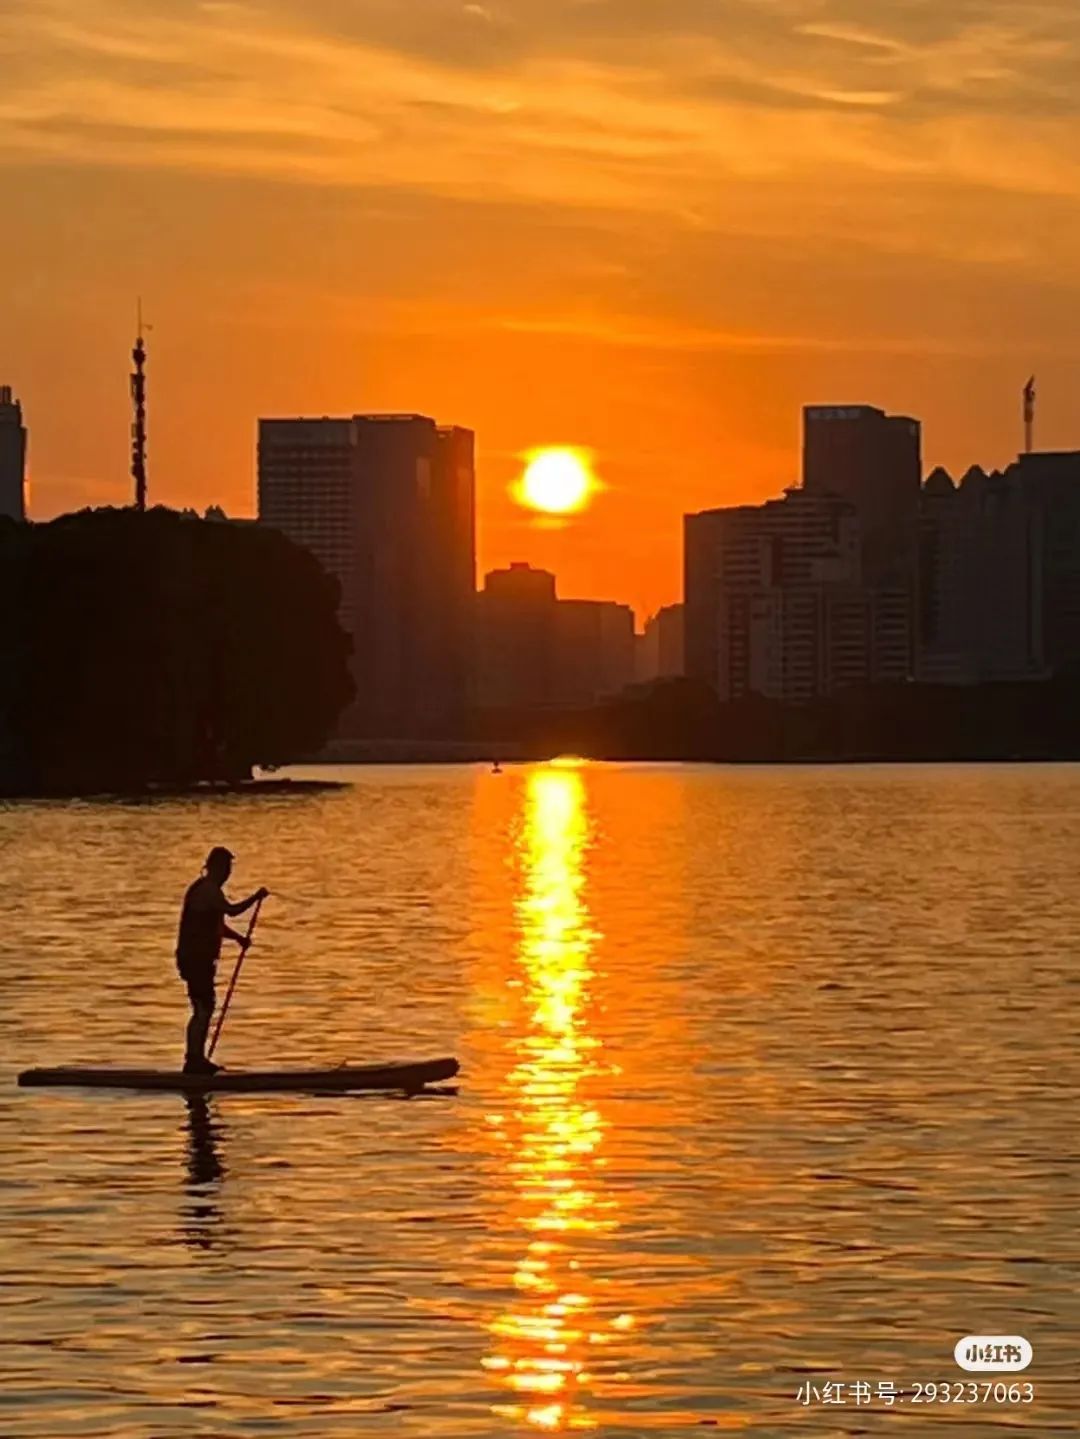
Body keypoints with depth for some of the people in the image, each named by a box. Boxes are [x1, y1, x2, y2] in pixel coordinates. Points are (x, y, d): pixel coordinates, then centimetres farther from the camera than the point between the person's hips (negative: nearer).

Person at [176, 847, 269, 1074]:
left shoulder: (208, 889, 19)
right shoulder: (208, 890, -15)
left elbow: (215, 925, 29)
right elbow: (231, 910, -28)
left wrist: (237, 937, 19)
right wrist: (256, 897, -19)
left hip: (198, 958, 11)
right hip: (196, 958, -11)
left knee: (204, 1008, 15)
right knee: (203, 1008, -10)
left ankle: (196, 1059, 20)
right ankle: (194, 1060, -9)